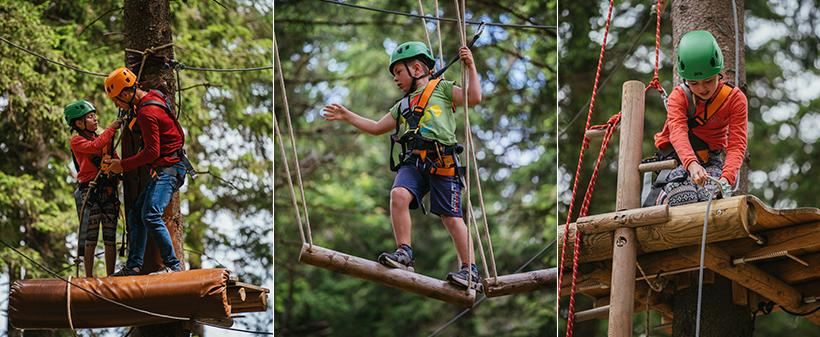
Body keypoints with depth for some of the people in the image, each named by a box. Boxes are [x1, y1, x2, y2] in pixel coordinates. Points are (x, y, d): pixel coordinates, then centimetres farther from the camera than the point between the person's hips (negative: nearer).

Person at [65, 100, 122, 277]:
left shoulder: (106, 140, 19)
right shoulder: (76, 141, 1)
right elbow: (94, 146, -17)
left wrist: (116, 178, -1)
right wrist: (111, 129, -13)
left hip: (109, 190, 5)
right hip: (90, 189, -5)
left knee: (110, 237, 2)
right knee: (90, 237, -6)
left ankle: (110, 276, 7)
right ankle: (89, 277, -1)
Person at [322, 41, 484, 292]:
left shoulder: (441, 88, 10)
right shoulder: (403, 106, 29)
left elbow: (474, 98, 0)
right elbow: (377, 128, 34)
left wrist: (471, 67, -7)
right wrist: (347, 116, 31)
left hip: (442, 161, -5)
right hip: (413, 161, 5)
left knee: (451, 217, -7)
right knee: (399, 194, -24)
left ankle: (470, 271, -2)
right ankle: (404, 254, -21)